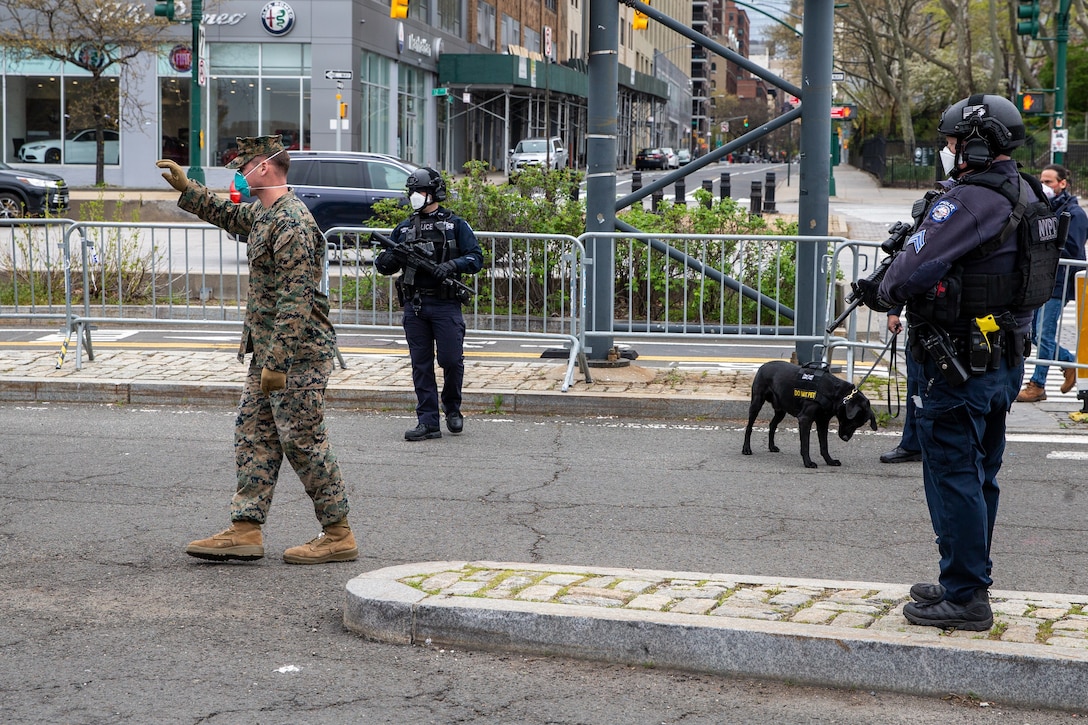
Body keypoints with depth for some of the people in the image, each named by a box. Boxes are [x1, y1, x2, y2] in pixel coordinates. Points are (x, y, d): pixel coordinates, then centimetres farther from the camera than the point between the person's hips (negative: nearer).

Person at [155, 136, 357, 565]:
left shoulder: (292, 224, -19)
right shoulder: (263, 215, 13)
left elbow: (295, 302, -25)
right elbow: (225, 214, 37)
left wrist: (277, 363, -27)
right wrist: (184, 187, 32)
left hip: (298, 357, -11)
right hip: (269, 355, 11)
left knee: (303, 442, -5)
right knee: (253, 434, 9)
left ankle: (339, 536, 3)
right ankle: (246, 531, 11)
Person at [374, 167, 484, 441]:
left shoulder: (455, 225, 4)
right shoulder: (404, 228, 15)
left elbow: (476, 258, -1)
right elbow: (386, 265, 17)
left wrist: (453, 264, -19)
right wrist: (384, 261, -7)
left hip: (446, 305, -4)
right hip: (414, 306, 4)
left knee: (451, 360, -4)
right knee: (421, 366, 3)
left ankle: (452, 408, 22)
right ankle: (427, 422, 7)